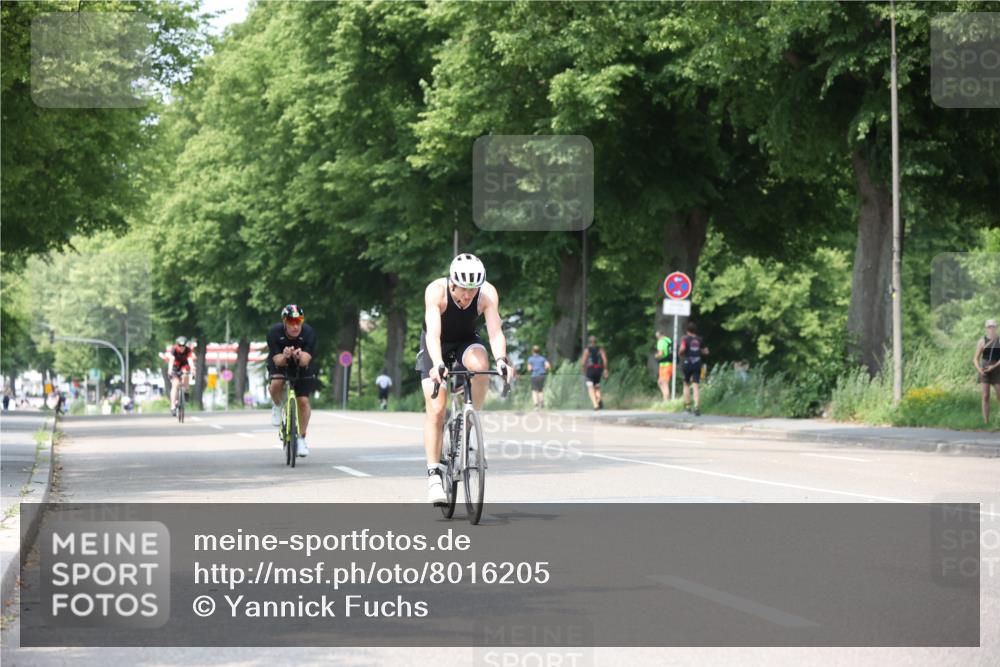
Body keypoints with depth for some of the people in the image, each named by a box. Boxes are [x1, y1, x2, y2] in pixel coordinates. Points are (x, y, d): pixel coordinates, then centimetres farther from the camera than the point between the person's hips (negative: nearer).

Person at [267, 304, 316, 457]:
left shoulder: (308, 333, -28)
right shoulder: (274, 332, -28)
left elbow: (305, 361, -34)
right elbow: (277, 361, -30)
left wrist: (299, 357, -57)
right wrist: (285, 356, -53)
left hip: (301, 366, 0)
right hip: (280, 364, 0)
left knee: (303, 401, -10)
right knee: (276, 384, -32)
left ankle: (301, 438, 7)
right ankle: (277, 407, 2)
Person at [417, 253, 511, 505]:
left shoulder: (488, 294, -26)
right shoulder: (436, 291, -31)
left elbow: (495, 331, -33)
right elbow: (433, 333, -39)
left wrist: (501, 359, -51)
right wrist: (438, 364, -55)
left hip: (466, 341, 2)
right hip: (437, 346, -2)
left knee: (480, 365, -34)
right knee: (436, 410, -12)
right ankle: (434, 474, -7)